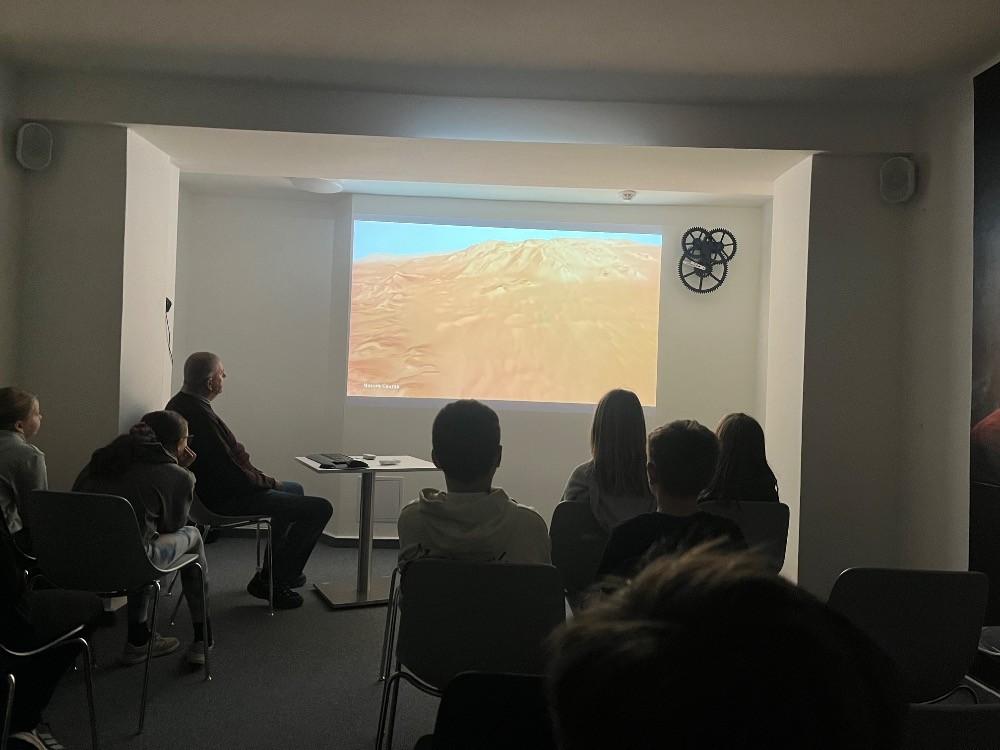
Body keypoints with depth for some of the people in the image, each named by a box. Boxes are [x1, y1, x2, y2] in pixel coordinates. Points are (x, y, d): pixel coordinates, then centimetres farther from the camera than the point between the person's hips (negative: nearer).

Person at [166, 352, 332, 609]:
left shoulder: (178, 403, 4)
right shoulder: (201, 417, -28)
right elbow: (234, 476, -27)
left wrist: (262, 478, 8)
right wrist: (269, 481, -9)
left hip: (209, 489, 11)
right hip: (228, 499, -11)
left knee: (294, 490, 29)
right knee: (320, 509, -10)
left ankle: (275, 572, 33)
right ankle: (271, 582, 1)